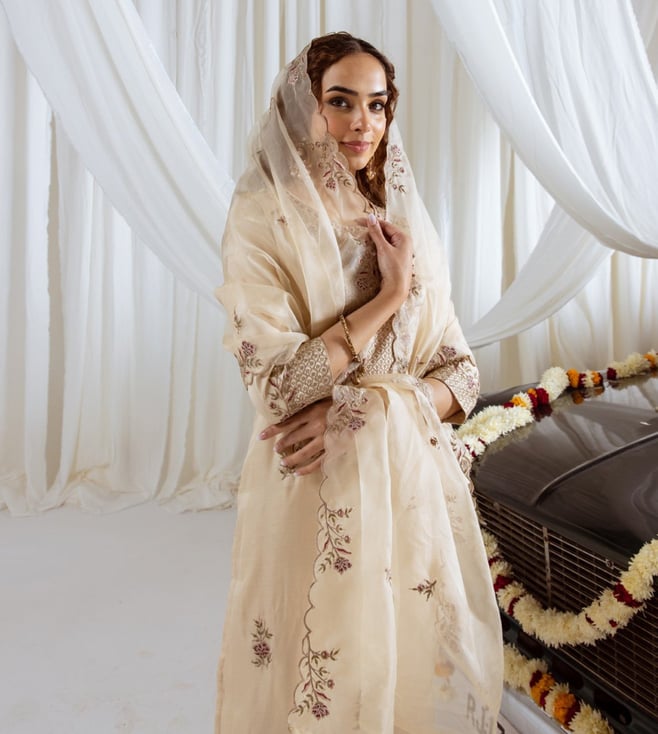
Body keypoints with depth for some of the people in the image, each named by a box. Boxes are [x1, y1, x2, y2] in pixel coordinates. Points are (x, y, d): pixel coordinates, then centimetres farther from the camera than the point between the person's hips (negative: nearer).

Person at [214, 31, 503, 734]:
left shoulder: (407, 223, 7)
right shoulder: (262, 221, -7)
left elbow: (460, 374, 4)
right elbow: (280, 386, -16)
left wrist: (365, 405, -13)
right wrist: (389, 295, -13)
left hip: (414, 482, 4)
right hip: (315, 494, -4)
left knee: (421, 661, 16)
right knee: (331, 677, 10)